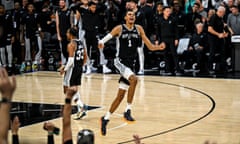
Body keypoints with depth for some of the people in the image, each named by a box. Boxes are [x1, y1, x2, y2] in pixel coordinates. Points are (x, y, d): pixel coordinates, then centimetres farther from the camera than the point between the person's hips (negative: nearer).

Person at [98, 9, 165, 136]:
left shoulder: (138, 29, 7)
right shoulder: (119, 28, -3)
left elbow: (150, 46, 6)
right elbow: (107, 37, -13)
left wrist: (159, 47, -14)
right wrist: (101, 42, -36)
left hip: (130, 64, 5)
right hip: (120, 62, -5)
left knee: (120, 96, 7)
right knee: (134, 79, -32)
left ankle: (106, 118, 21)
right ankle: (128, 110, -22)